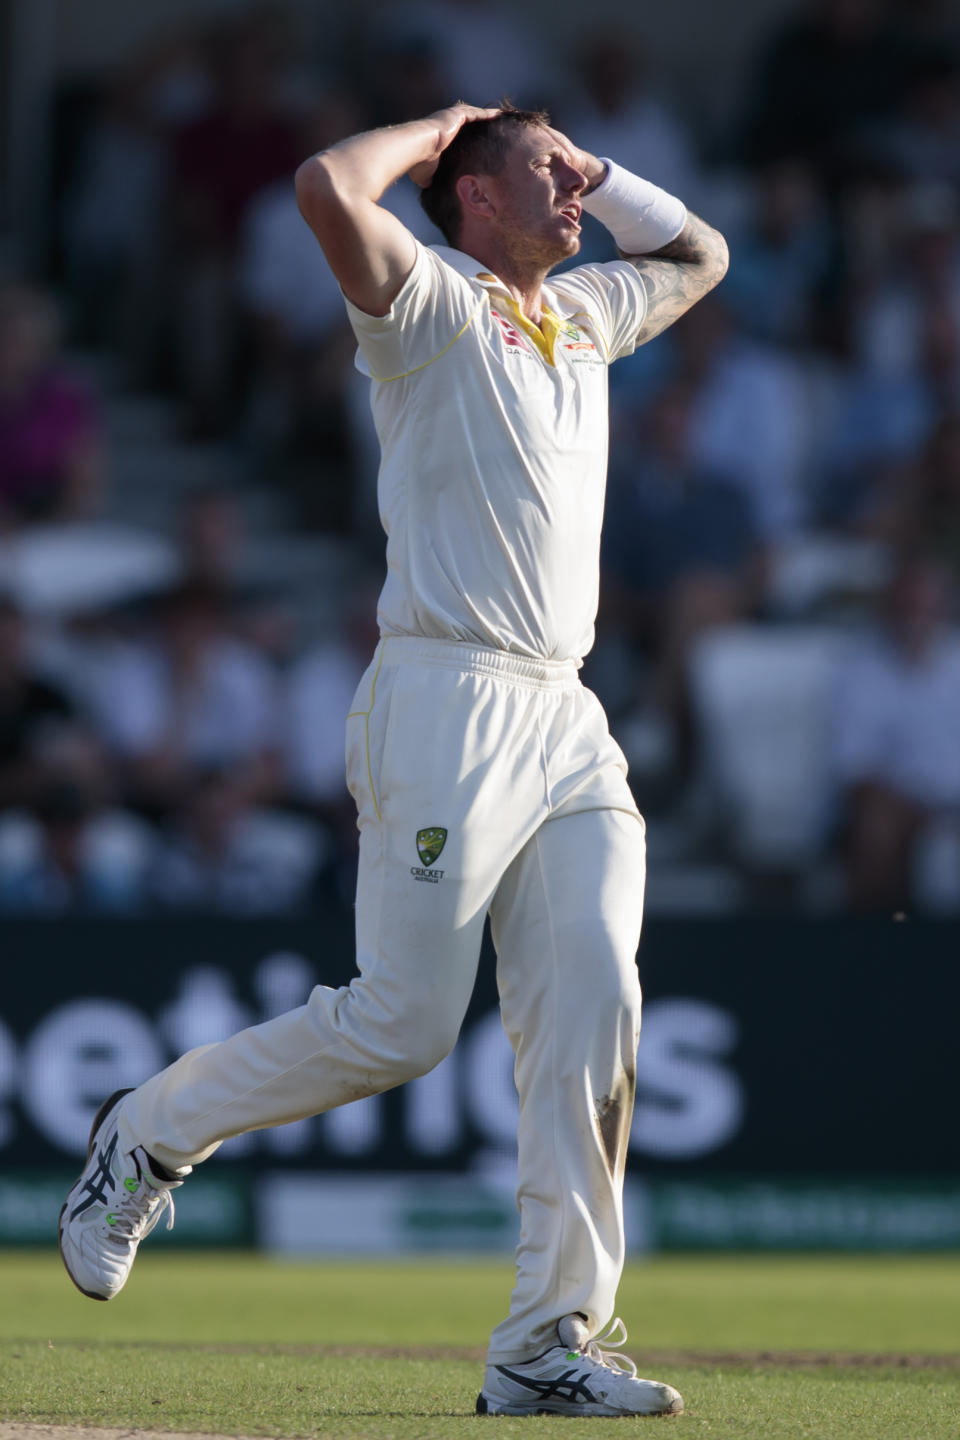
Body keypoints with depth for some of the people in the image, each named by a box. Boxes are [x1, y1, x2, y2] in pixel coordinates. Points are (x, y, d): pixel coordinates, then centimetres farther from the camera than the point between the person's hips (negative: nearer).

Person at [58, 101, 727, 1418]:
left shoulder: (583, 316, 22)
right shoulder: (432, 304, -2)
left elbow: (696, 252, 39)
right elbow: (329, 188, -20)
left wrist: (593, 171, 23)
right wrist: (441, 128, -2)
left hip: (567, 719, 7)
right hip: (448, 703, -7)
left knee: (593, 1005, -7)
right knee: (400, 1024, -10)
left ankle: (549, 1342, -7)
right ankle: (151, 1133, 13)